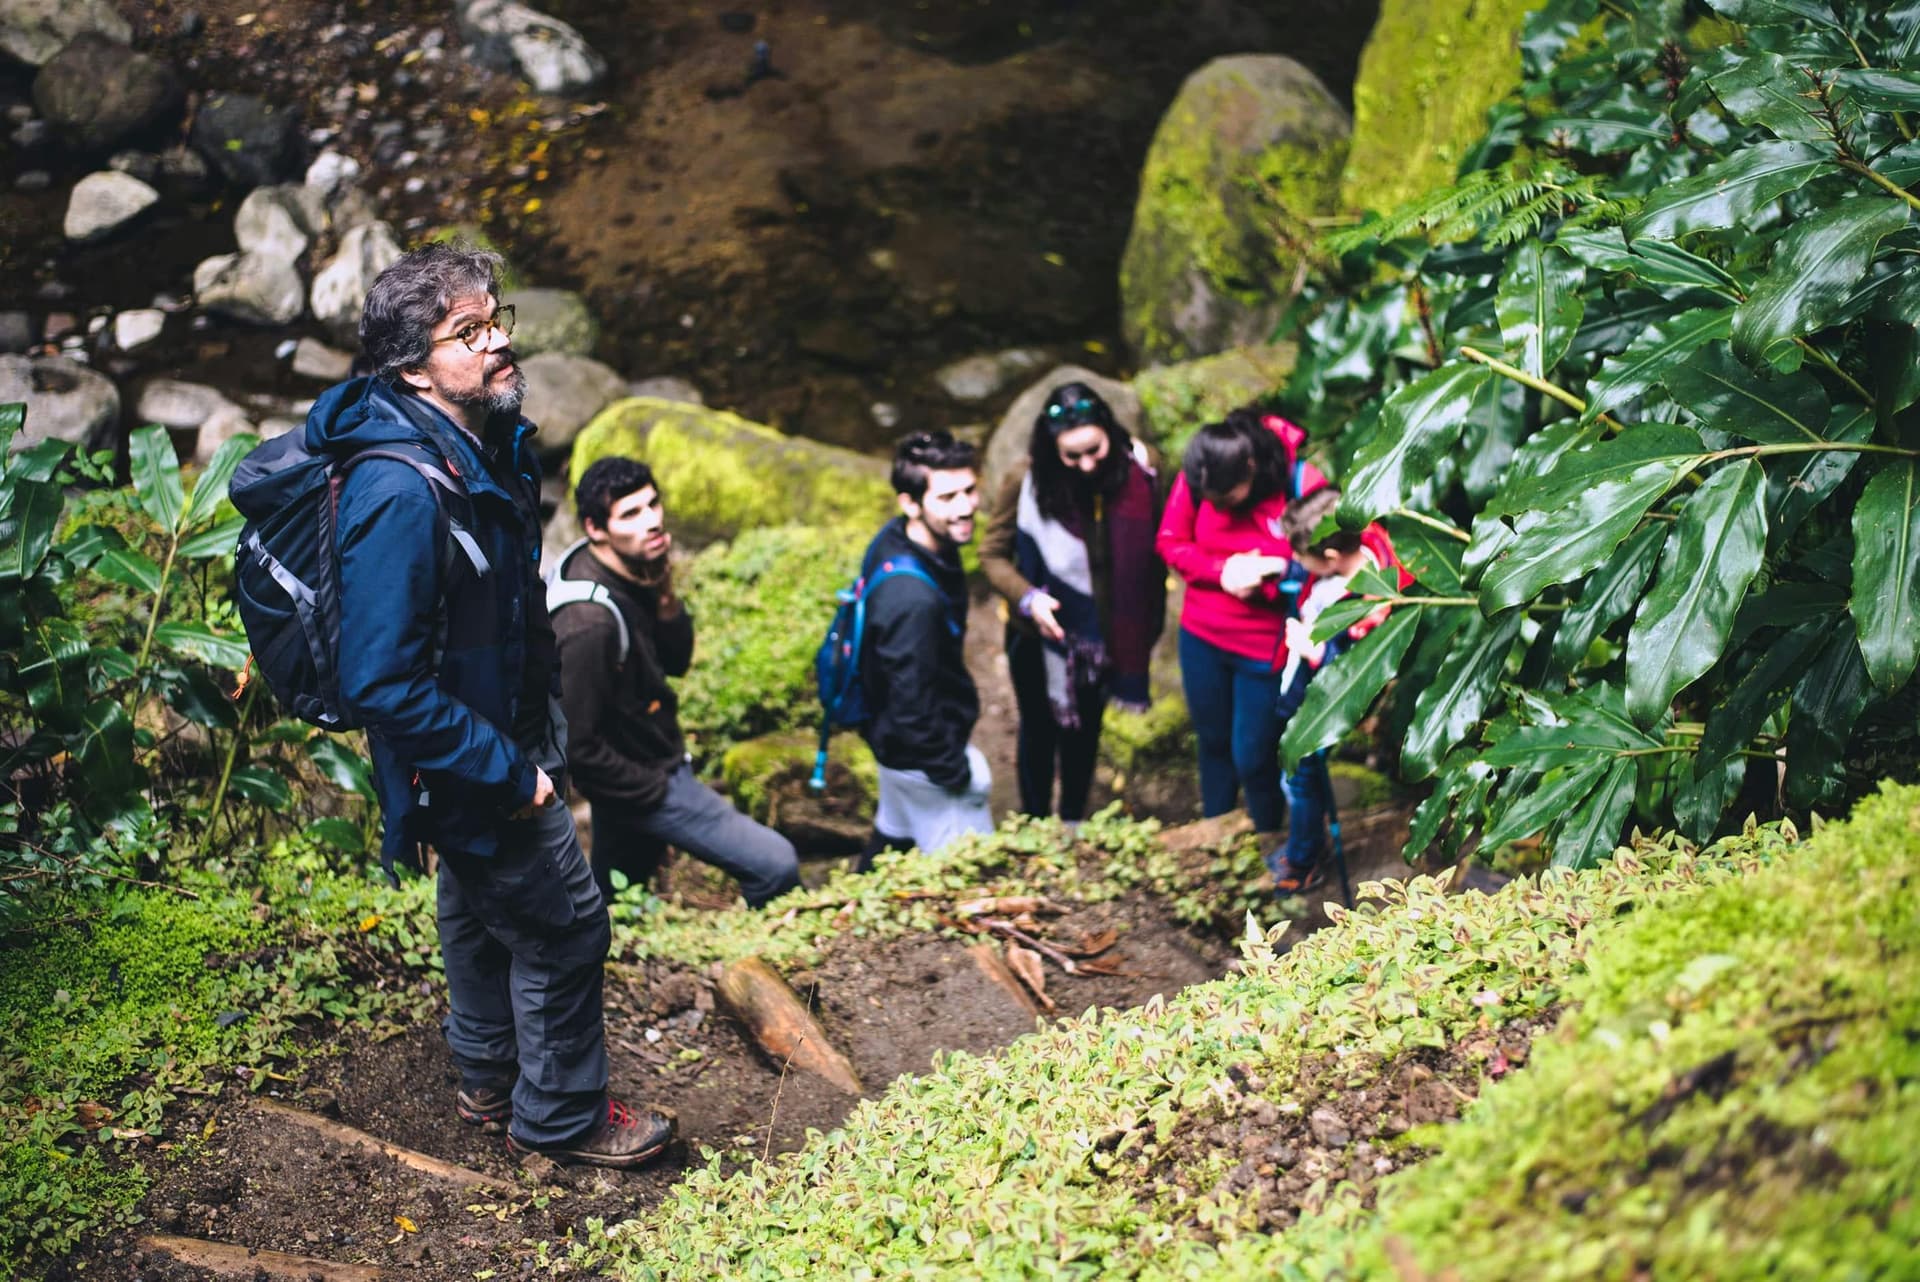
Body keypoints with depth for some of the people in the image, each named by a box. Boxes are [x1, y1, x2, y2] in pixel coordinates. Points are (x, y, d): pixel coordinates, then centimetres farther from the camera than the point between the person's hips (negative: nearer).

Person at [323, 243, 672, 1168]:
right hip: (465, 768, -9)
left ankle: (490, 1082, 47)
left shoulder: (490, 445, -3)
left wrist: (540, 733, 11)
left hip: (498, 739, 9)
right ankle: (562, 1117, 26)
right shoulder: (400, 493, -33)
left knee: (480, 911, 26)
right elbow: (382, 686, -33)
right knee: (563, 927, 5)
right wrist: (509, 773, -26)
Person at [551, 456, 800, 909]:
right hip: (639, 781, -9)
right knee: (777, 866, -9)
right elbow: (576, 745, -26)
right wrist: (654, 792, -15)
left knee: (606, 905, 24)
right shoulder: (589, 622, -31)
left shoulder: (633, 572, -5)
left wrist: (665, 598, -15)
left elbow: (677, 662, 4)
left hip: (655, 760, 9)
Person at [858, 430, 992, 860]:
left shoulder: (896, 537, -9)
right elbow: (912, 708, -30)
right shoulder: (911, 598, -38)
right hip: (923, 755, -9)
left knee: (894, 834, 30)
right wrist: (955, 772, -16)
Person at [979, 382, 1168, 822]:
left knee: (1085, 728, 23)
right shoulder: (1025, 481, -25)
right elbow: (993, 554, -13)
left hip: (1104, 632, 2)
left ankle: (1074, 822, 45)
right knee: (1040, 730, 18)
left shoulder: (1140, 466, -19)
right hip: (1040, 634, -2)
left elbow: (1153, 544, -6)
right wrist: (1027, 598, -30)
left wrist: (1148, 622, 0)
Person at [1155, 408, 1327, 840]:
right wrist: (1223, 571, -18)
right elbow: (1171, 543, -2)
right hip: (1202, 638, 4)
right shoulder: (1196, 476, -14)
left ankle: (1269, 842, 32)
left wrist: (1265, 576, -28)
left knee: (1252, 756, 6)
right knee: (1213, 742, 20)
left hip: (1265, 647, -4)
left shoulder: (1301, 485, -23)